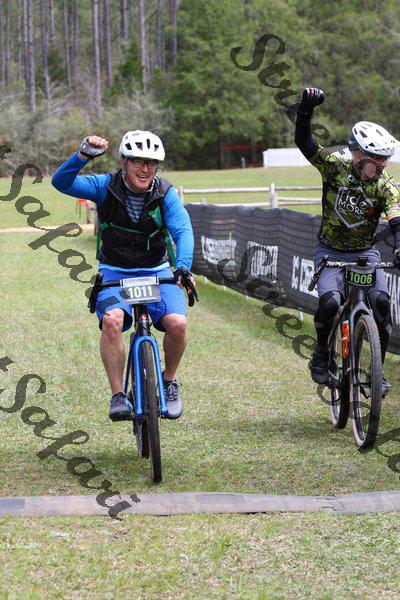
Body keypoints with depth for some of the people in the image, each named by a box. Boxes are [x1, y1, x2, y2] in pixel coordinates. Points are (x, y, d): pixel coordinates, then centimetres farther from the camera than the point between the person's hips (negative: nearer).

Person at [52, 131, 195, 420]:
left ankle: (169, 382, 5)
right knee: (112, 320, -31)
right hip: (115, 273, 0)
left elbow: (183, 230, -22)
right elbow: (61, 182, -22)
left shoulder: (166, 193, -10)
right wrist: (83, 155, -39)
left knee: (177, 323, -24)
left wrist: (183, 266, -41)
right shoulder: (106, 187, -11)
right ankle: (118, 394, -19)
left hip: (156, 273, 1)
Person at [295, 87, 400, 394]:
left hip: (365, 253, 1)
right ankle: (321, 352, 3)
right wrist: (306, 108, -29)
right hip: (331, 252, -1)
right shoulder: (335, 166, -9)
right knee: (329, 302, -26)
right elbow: (304, 141, -14)